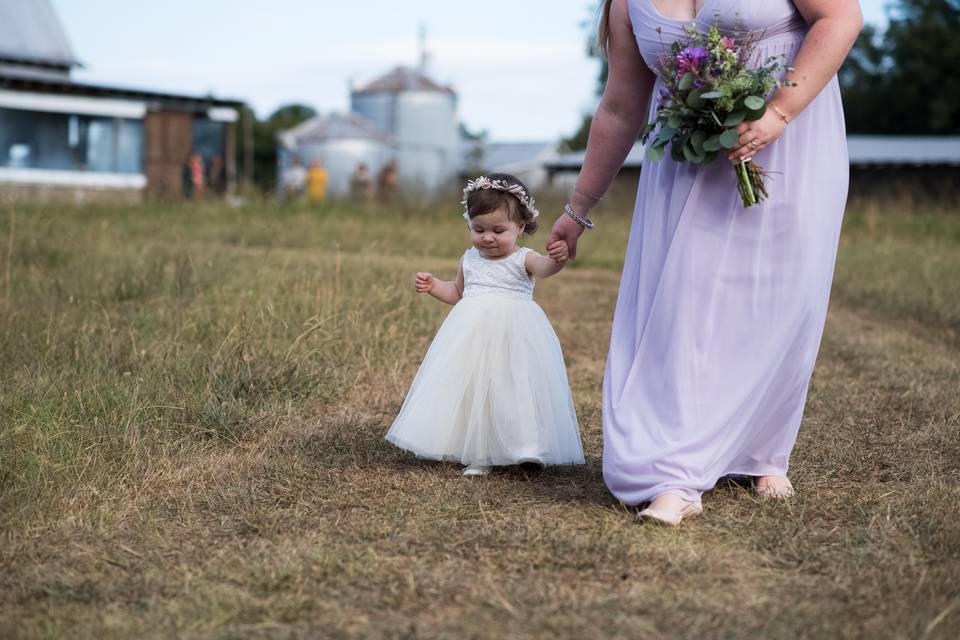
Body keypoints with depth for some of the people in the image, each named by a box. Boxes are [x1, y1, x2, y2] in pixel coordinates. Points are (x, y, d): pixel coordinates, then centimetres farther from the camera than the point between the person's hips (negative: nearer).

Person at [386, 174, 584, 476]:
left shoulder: (522, 259, -6)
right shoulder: (470, 259, 10)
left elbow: (545, 268, -29)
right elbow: (457, 292, 27)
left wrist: (557, 258, -52)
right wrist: (434, 286, 9)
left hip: (513, 336, -5)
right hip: (473, 335, 5)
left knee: (512, 390, -7)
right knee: (473, 391, 7)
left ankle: (526, 449, 2)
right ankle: (481, 454, 17)